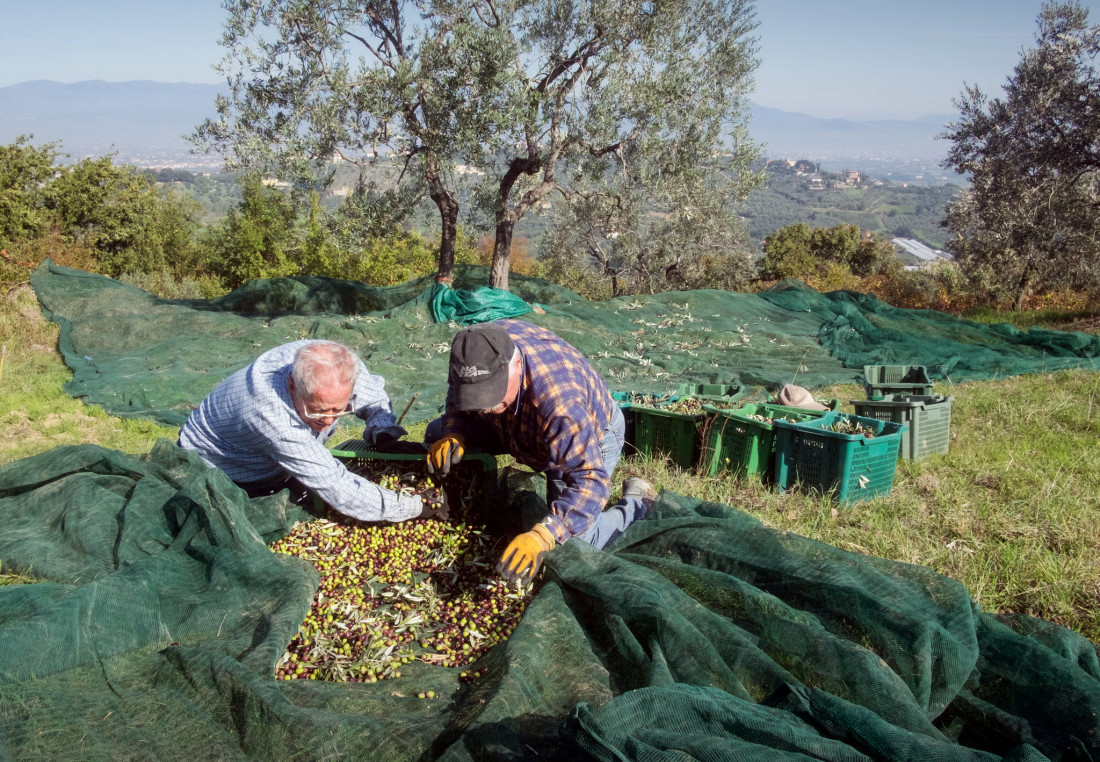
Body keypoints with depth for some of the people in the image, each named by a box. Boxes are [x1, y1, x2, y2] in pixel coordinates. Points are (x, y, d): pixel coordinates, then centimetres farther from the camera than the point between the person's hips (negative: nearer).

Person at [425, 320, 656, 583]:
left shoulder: (559, 398, -48)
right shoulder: (477, 350, -29)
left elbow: (589, 478, -46)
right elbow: (459, 405, -8)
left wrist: (541, 536, -58)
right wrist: (452, 437, -30)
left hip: (589, 437, -6)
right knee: (437, 433, 0)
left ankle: (636, 502, 10)